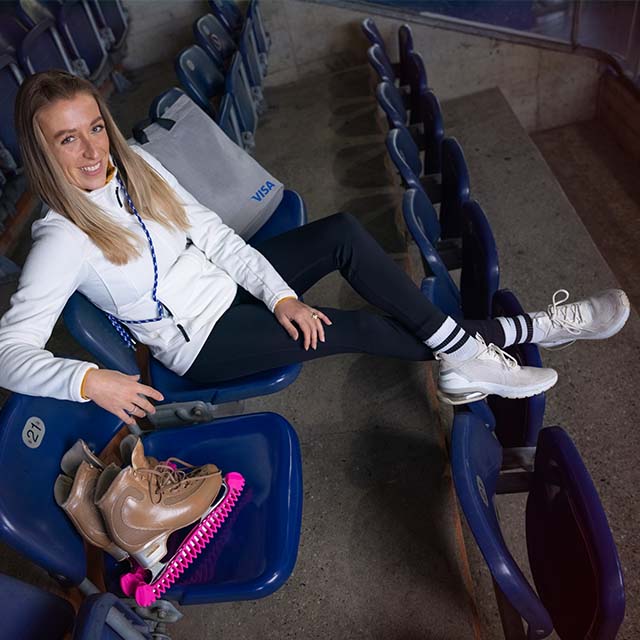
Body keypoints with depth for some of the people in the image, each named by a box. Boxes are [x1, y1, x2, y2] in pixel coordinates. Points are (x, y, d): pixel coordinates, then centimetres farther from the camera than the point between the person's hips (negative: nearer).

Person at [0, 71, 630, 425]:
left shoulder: (131, 162, -2)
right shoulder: (62, 241, -19)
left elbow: (210, 231, -3)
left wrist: (278, 294, -12)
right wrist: (89, 380, -39)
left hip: (225, 281, 6)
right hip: (204, 343, -6)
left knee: (341, 231, -16)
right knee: (354, 328, -17)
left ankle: (462, 352, -12)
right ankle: (505, 334, 1)